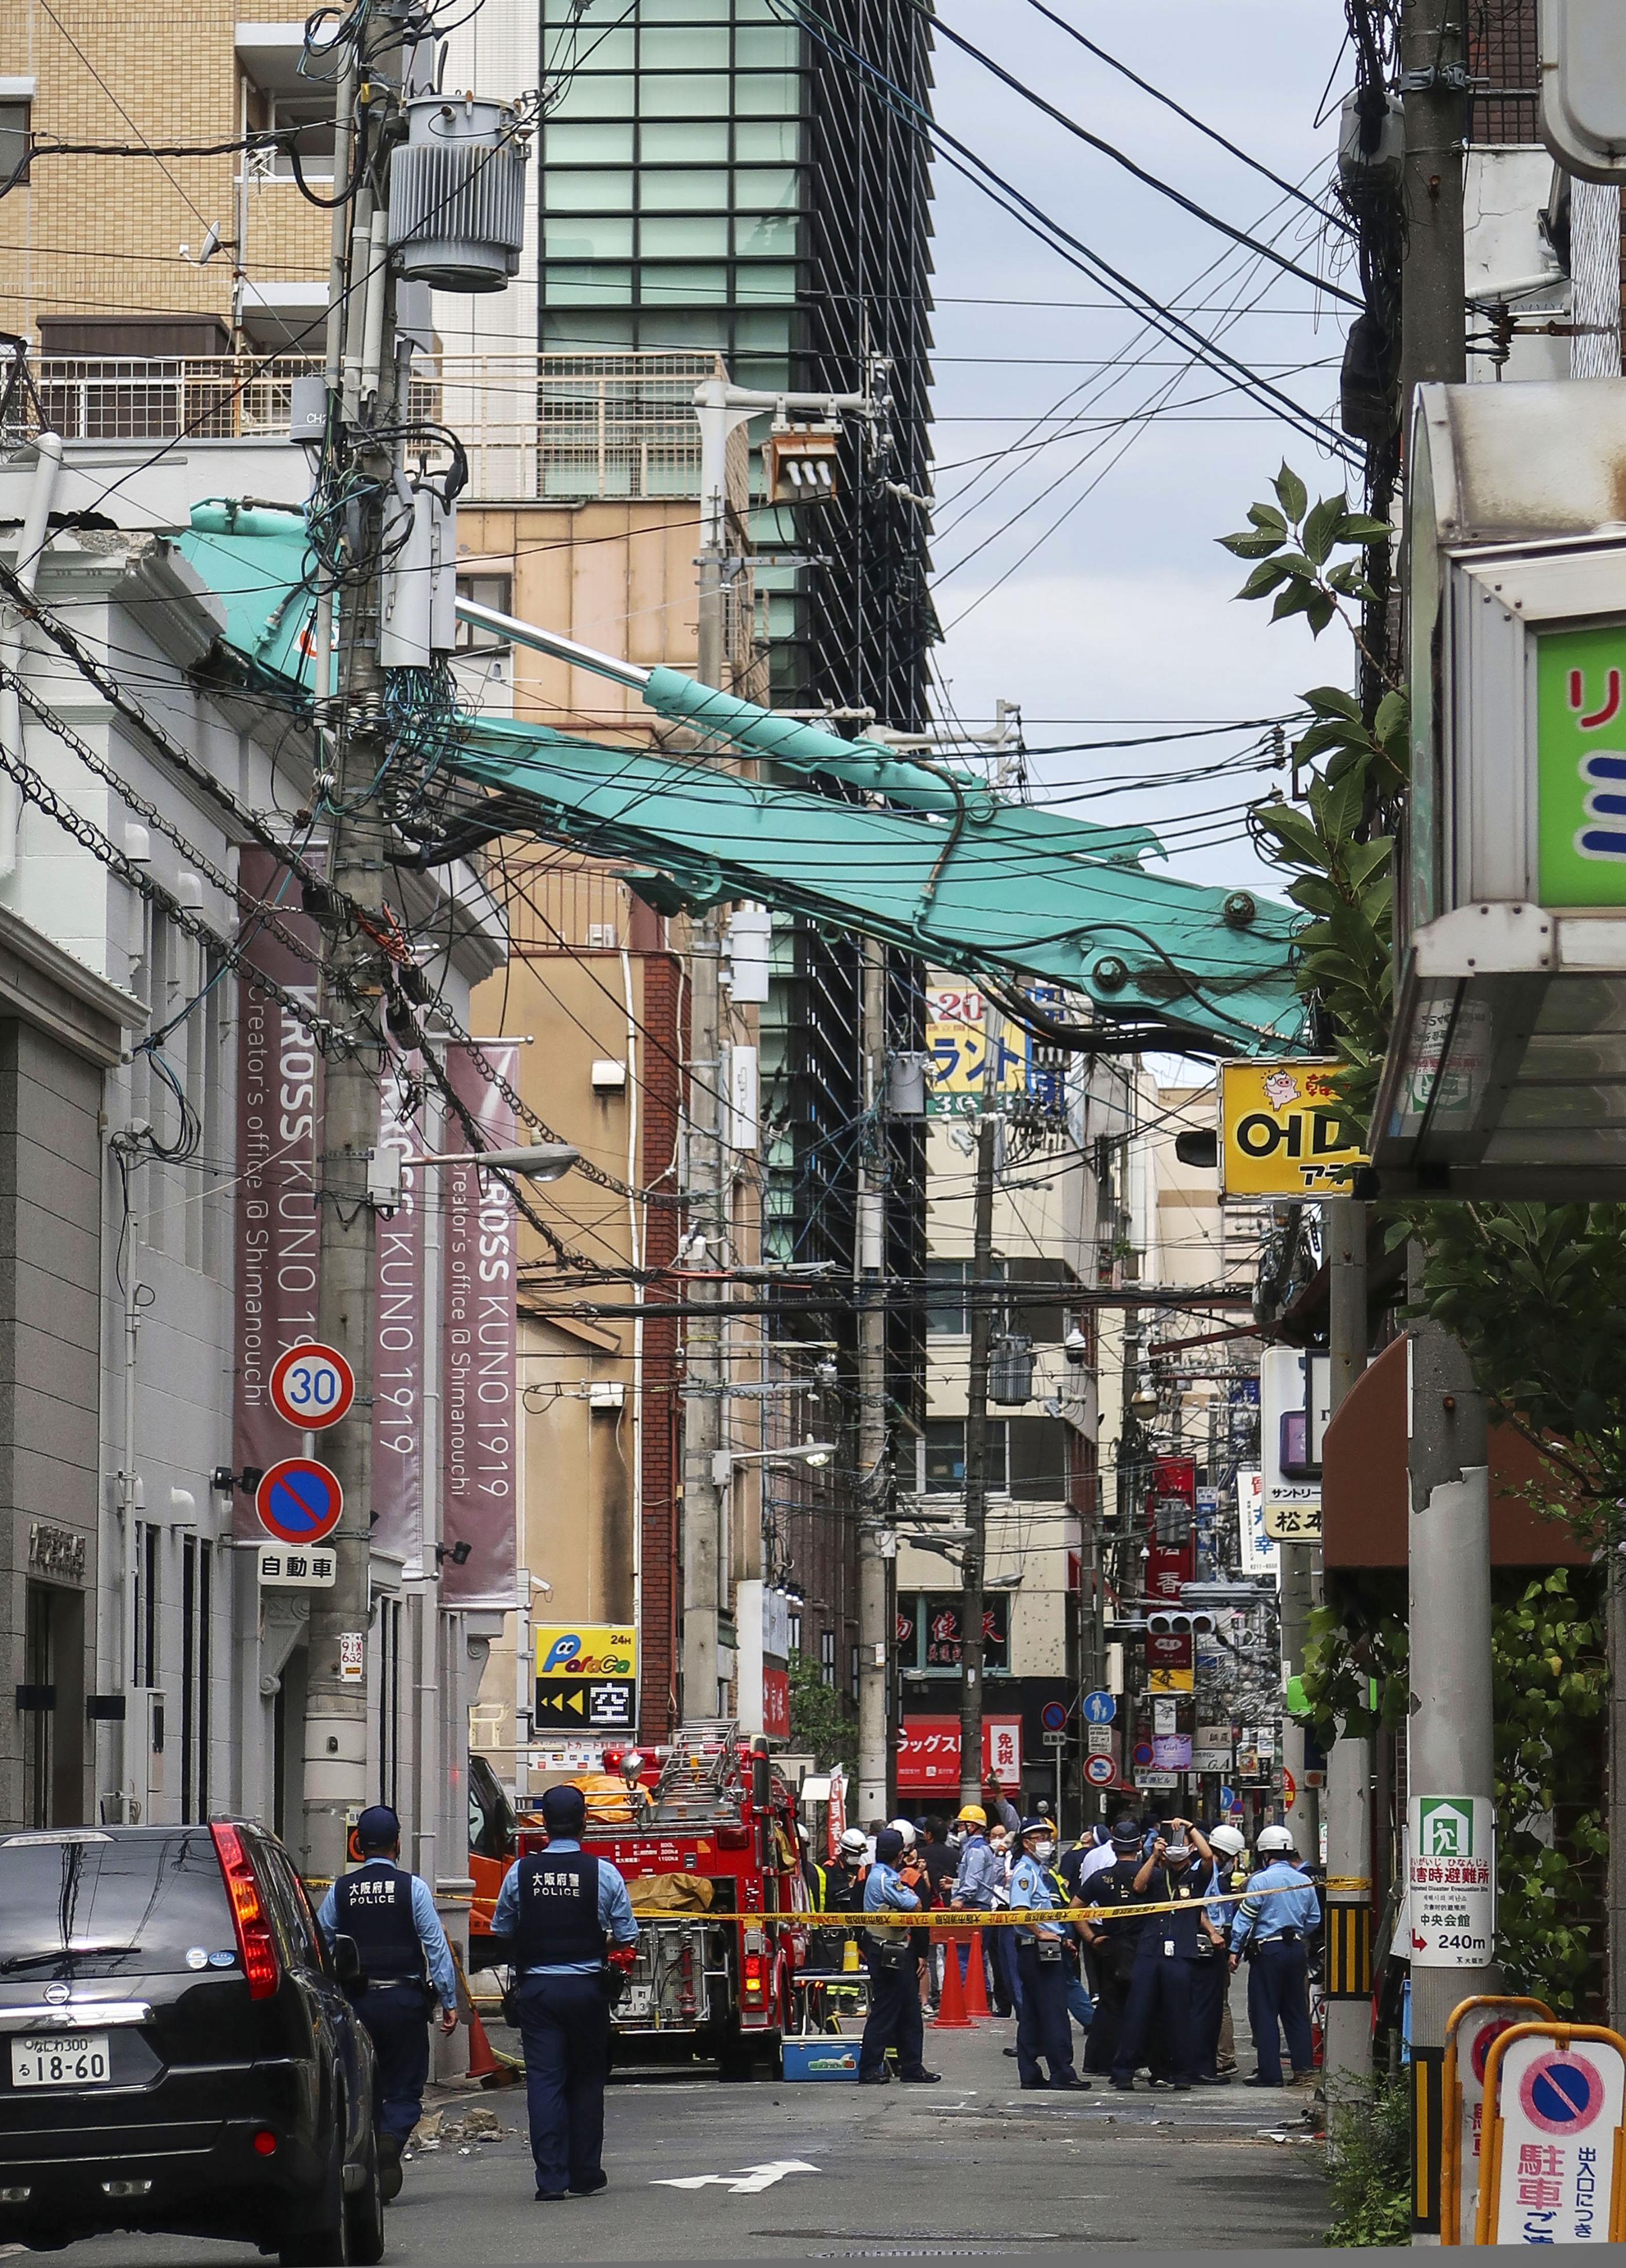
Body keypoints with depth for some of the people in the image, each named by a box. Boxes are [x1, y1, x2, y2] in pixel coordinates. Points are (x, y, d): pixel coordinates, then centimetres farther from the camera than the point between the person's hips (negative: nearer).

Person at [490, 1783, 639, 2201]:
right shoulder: (602, 1873, -6)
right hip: (587, 1988, -1)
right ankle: (585, 2176, 14)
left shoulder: (521, 1872, -2)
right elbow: (627, 1938, -3)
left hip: (537, 1988, 1)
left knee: (544, 2080, 1)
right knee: (586, 2081, 11)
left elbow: (502, 1932, 9)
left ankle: (551, 2178, -7)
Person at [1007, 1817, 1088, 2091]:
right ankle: (1062, 2072, -12)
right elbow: (1019, 1910, -23)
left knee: (1032, 2015, 10)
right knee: (1054, 2011, -11)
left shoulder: (1045, 1873, 20)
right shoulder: (1024, 1872, -10)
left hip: (1050, 1950, 10)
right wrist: (1041, 1934, -21)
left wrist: (1062, 1937, 18)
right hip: (1036, 1952, -10)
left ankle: (1030, 2073, 12)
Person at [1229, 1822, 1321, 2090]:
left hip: (1267, 1950, -5)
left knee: (1264, 2012, 0)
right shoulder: (1304, 1882, 6)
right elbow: (1314, 1920, 14)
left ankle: (1269, 2072, -3)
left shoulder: (1260, 1881, -10)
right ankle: (1304, 2069, 7)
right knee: (1296, 2012, 11)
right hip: (1296, 1950, 5)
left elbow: (1245, 1918, -8)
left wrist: (1235, 1950, 0)